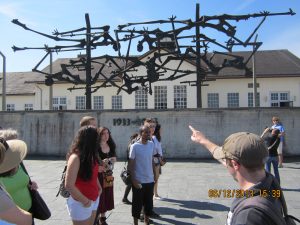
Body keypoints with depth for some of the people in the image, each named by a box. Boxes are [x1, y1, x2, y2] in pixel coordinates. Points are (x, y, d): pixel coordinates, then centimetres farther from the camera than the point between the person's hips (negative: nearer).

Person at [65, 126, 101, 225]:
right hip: (80, 204, -7)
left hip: (94, 200, 8)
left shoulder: (91, 155, 2)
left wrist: (99, 188, 2)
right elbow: (69, 185, -24)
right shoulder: (76, 157, -23)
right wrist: (85, 201, -17)